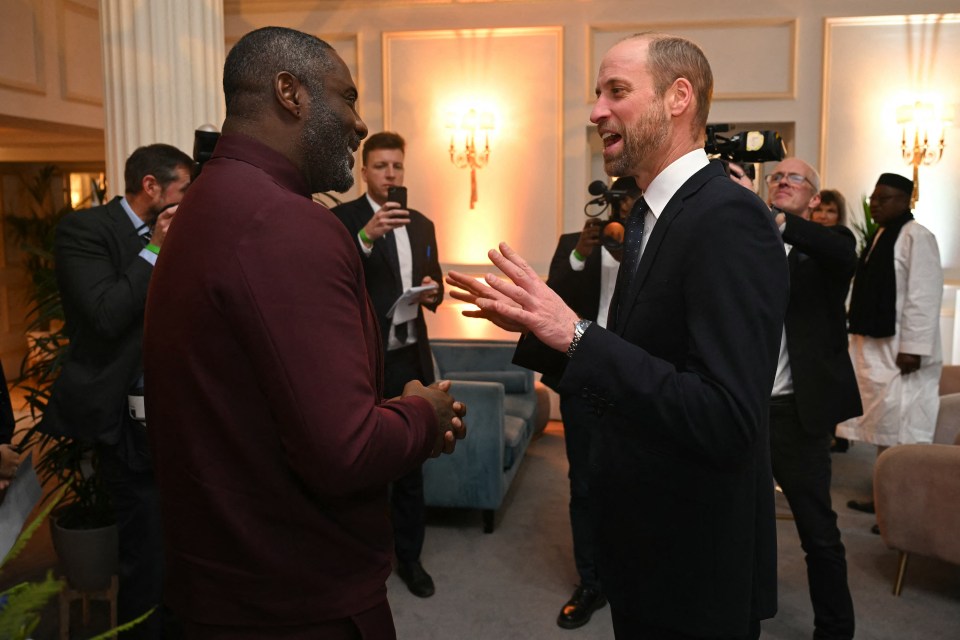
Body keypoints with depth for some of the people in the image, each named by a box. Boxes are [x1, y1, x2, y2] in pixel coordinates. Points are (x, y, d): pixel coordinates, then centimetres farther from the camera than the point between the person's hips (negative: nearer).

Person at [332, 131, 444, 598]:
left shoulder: (421, 224, 11)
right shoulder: (342, 219, -8)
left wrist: (433, 291, -7)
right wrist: (367, 236, -38)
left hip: (411, 358, 5)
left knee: (411, 462, 13)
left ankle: (408, 555, 28)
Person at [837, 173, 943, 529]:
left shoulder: (916, 237, -12)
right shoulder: (879, 237, 16)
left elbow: (923, 297, -19)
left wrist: (912, 347, -22)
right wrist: (860, 340, 17)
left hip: (900, 349, -9)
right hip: (875, 347, 9)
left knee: (903, 430, -5)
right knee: (883, 425, 14)